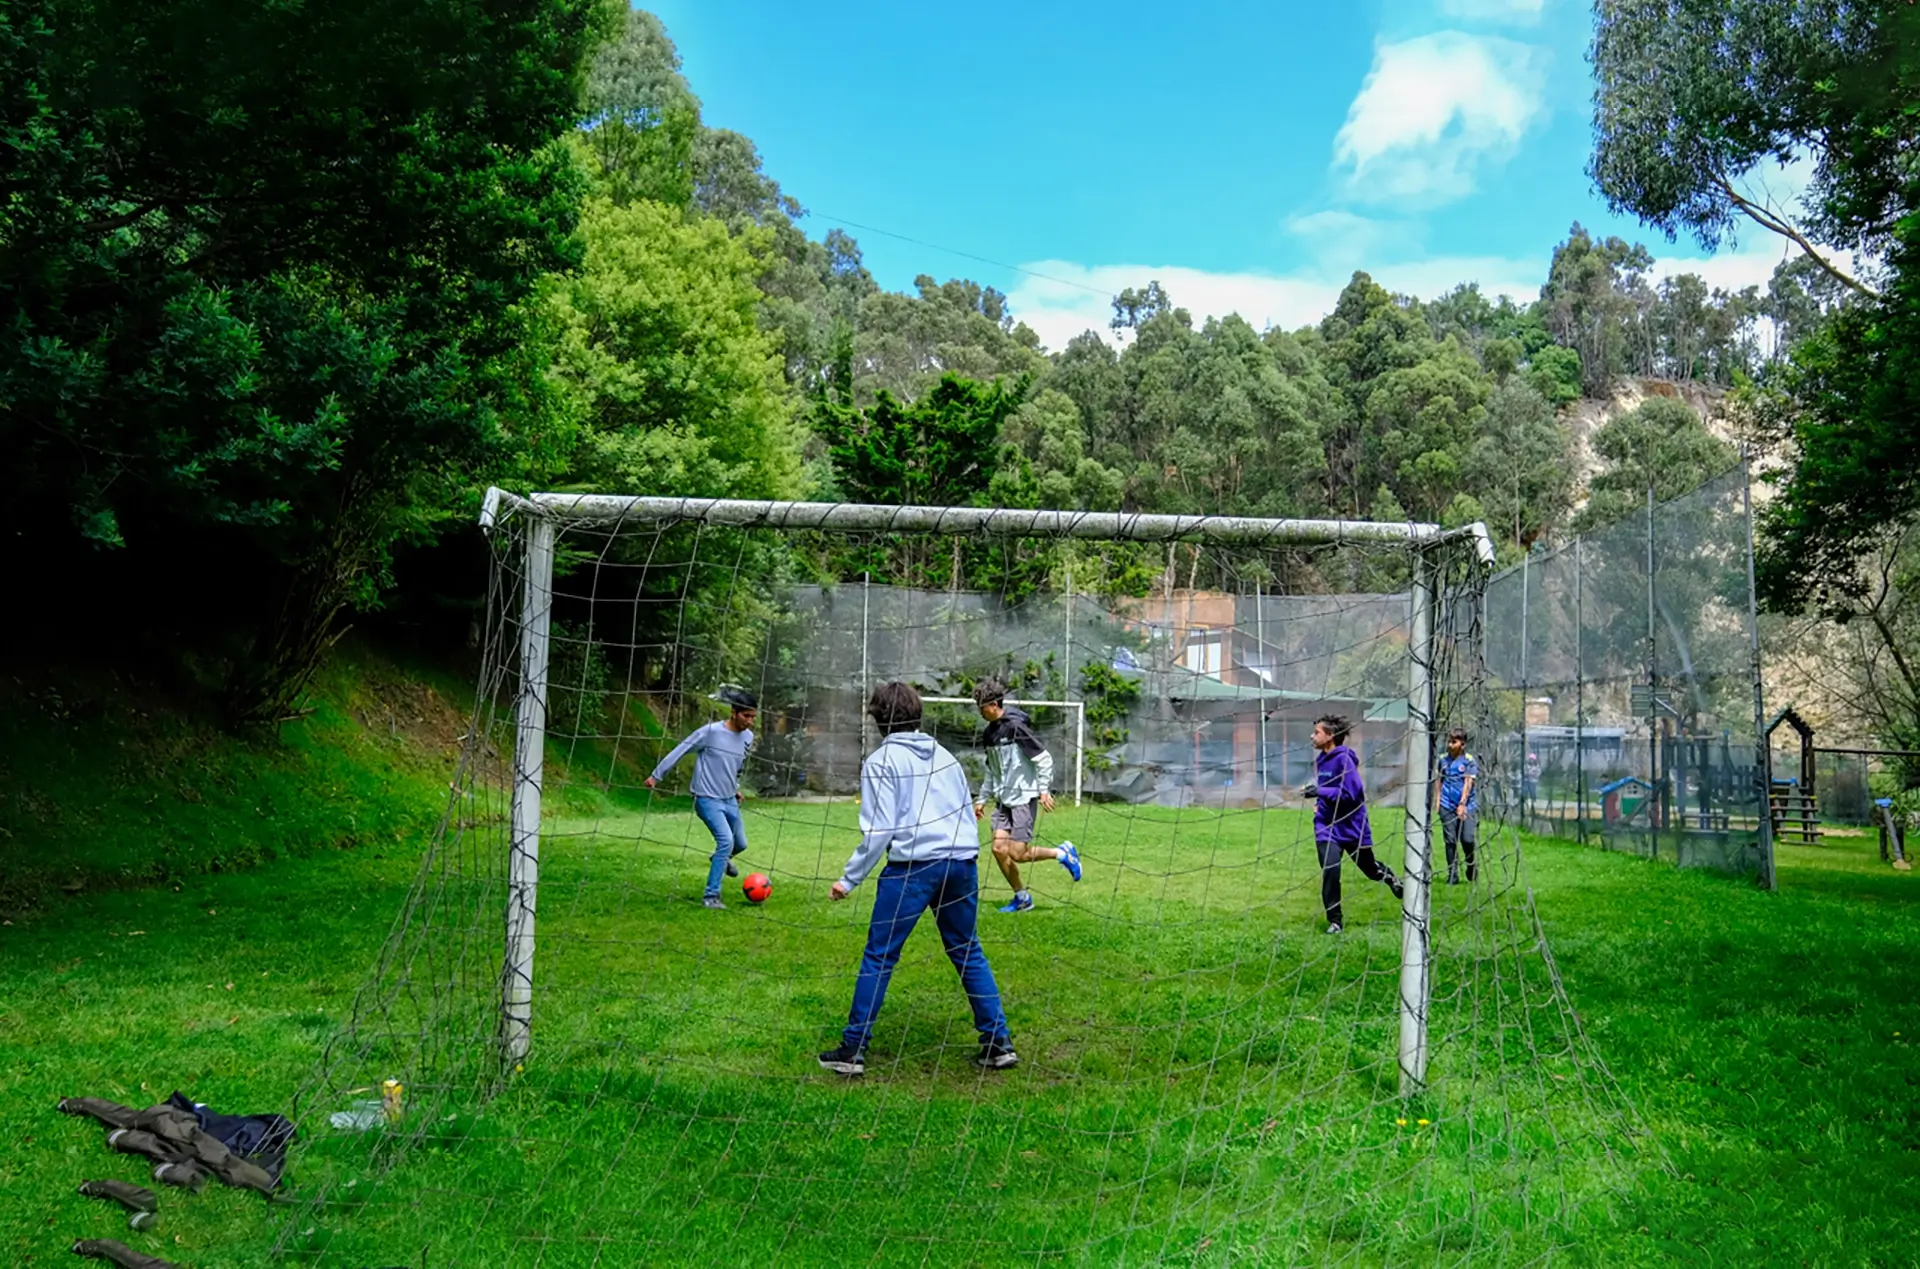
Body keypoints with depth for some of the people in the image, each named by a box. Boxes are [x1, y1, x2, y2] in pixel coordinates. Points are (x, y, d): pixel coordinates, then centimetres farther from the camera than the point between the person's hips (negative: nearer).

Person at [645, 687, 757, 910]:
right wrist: (657, 775, -6)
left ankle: (721, 859, 54)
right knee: (726, 840, -22)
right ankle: (711, 896, -14)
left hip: (730, 800, 7)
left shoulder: (747, 737, 1)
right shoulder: (711, 732, -19)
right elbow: (681, 750, -11)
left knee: (740, 844, 17)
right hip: (708, 800, -7)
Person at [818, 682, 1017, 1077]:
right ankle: (999, 1043, 15)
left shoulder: (881, 761, 2)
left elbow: (879, 830, -6)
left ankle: (853, 1050, 6)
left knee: (879, 956, 3)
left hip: (913, 865, -5)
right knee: (968, 952, 16)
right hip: (962, 861, 6)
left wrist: (850, 879, -1)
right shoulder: (944, 755, 20)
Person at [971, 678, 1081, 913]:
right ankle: (1022, 897, 13)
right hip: (1003, 799, 8)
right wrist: (982, 799, 23)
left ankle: (1063, 853, 10)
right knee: (999, 848, -1)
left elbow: (1043, 759, -15)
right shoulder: (991, 731, 11)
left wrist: (1044, 790, -19)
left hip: (1024, 798, -8)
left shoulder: (1016, 726, -15)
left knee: (1017, 853, -12)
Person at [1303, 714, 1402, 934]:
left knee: (1370, 868, 16)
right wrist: (1320, 801, 4)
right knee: (1330, 872, -14)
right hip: (1327, 826, 5)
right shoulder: (1321, 760, 5)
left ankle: (1391, 878, 52)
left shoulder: (1344, 759, -19)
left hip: (1351, 826, -5)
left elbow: (1352, 793, -24)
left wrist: (1320, 792, -26)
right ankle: (1334, 921, -3)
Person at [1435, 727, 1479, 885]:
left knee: (1467, 839, -8)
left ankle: (1471, 866, 21)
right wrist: (1437, 800, 8)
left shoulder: (1470, 760, -2)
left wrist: (1462, 804, -16)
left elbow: (1468, 783, -8)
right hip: (1447, 806, 3)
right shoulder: (1443, 759, 8)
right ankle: (1452, 876, 11)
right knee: (1450, 841, 4)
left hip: (1467, 805, -3)